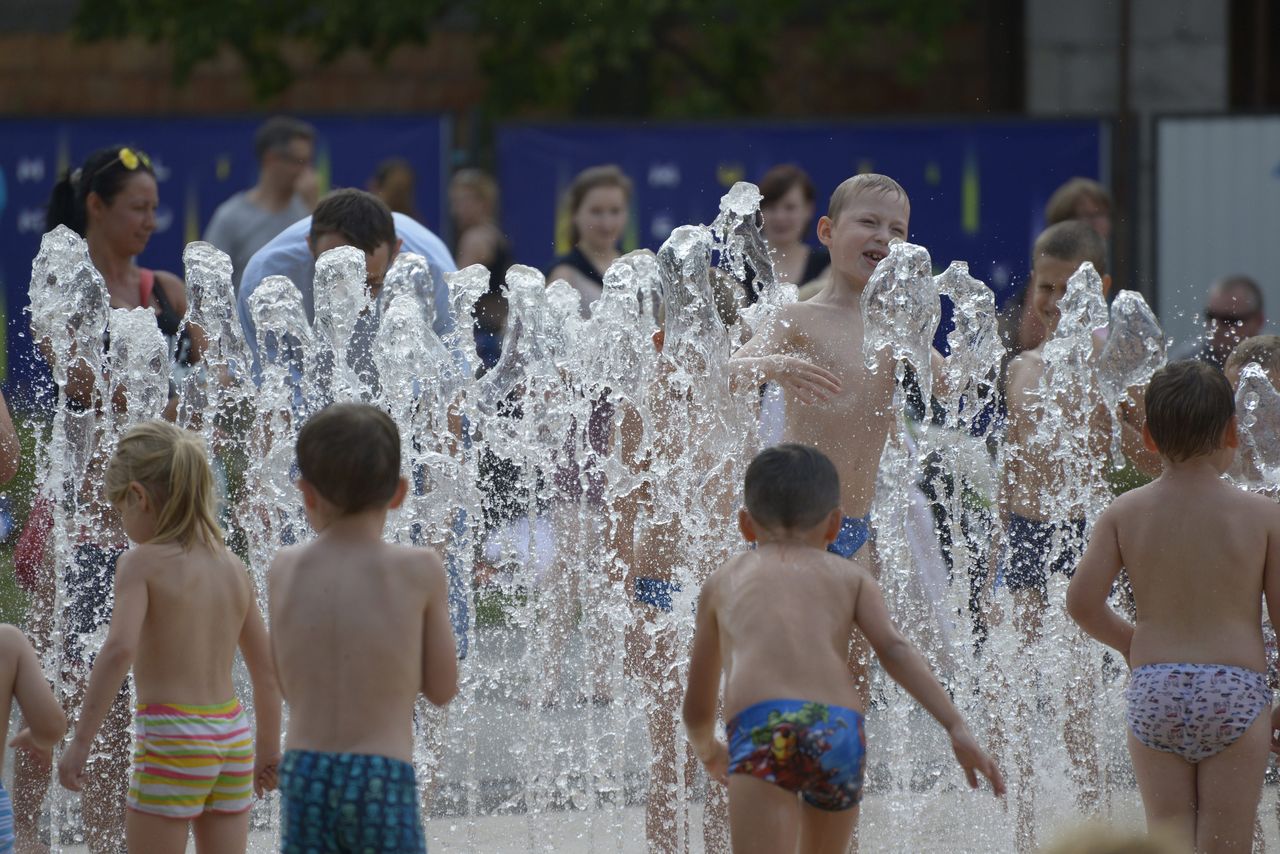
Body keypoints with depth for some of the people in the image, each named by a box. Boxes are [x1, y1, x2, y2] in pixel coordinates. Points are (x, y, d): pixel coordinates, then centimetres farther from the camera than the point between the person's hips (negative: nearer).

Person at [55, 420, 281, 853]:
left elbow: (119, 648, -24)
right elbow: (267, 671, 13)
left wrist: (81, 740, -22)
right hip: (231, 736, 6)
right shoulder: (233, 568, 8)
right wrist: (269, 749, 26)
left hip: (170, 739, -6)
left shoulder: (142, 562, -9)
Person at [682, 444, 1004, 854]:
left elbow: (697, 707, 35)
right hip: (841, 734, 2)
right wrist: (957, 729, 1)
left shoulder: (723, 581, 30)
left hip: (763, 728, -2)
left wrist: (707, 749, 57)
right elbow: (894, 649, 9)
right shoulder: (850, 575, 28)